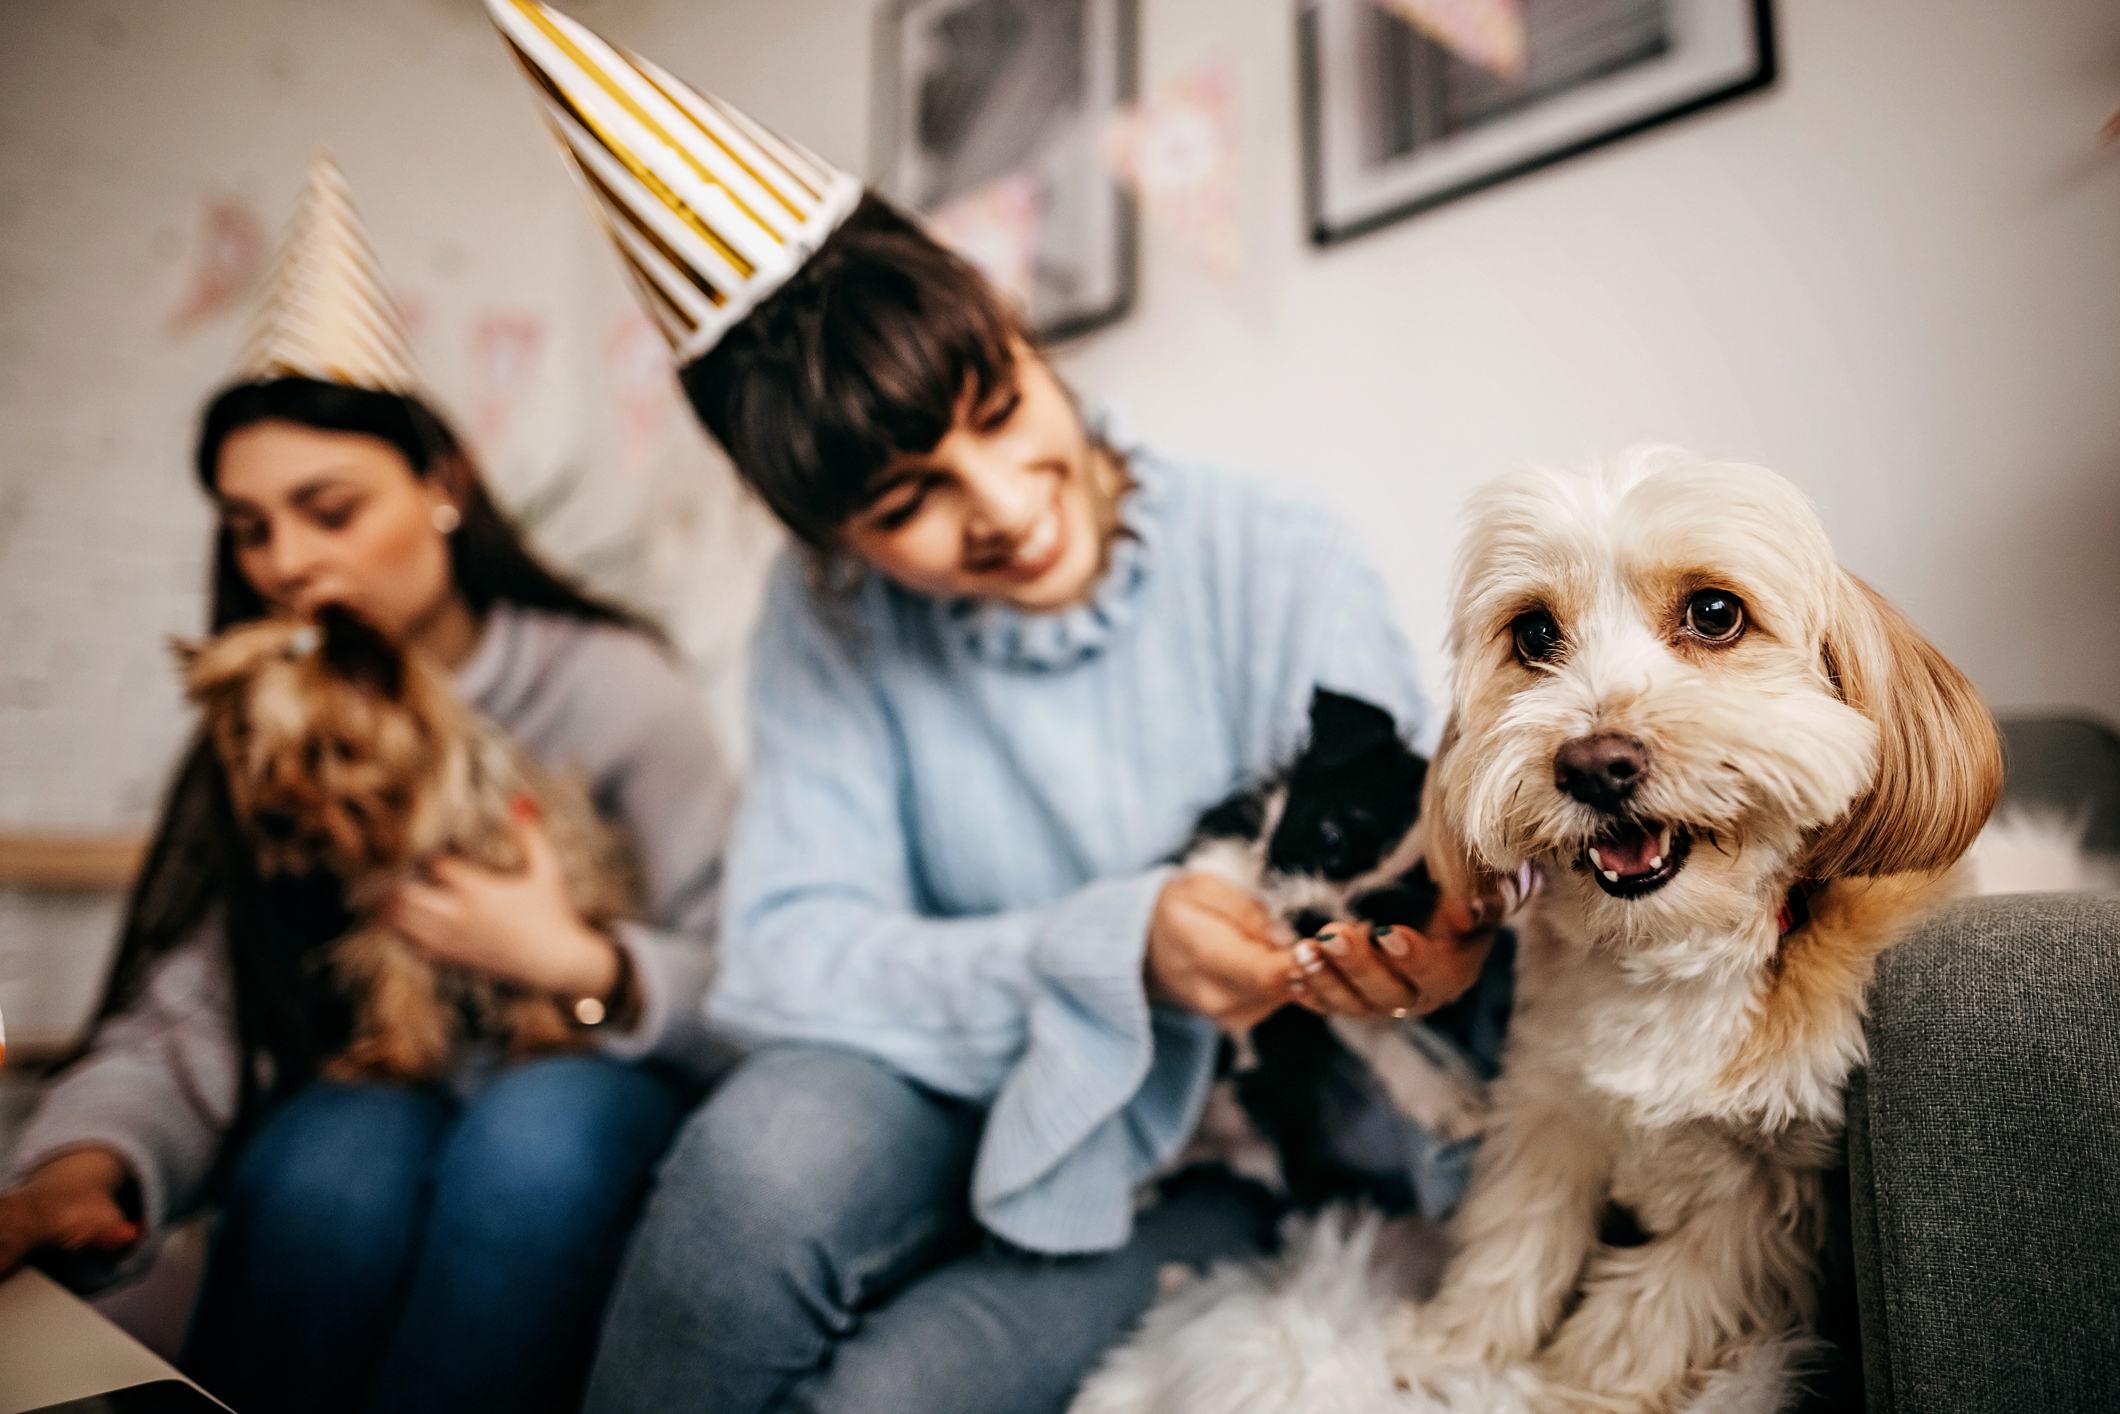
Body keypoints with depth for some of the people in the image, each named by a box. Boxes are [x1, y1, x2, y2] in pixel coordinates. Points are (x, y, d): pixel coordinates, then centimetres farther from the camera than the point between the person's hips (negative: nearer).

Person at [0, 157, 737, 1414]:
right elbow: (183, 1017, -13)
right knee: (331, 1157, -31)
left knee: (540, 1126, -34)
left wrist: (577, 966, -24)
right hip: (365, 1109, 2)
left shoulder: (606, 682, -8)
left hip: (586, 1100, -2)